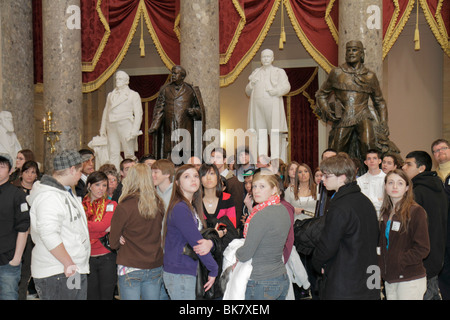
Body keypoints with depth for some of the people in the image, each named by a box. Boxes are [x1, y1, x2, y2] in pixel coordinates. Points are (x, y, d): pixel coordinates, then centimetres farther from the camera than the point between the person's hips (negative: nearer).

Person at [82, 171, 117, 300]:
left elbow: (105, 224, -13)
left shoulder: (111, 204, 3)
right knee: (91, 295, 10)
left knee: (106, 295, 5)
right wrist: (105, 228, -13)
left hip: (107, 257, -1)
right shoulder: (81, 205, 4)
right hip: (87, 258, 1)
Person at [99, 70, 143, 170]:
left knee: (129, 154, -5)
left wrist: (134, 131, -9)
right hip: (111, 126, 4)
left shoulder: (133, 95, 8)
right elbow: (105, 112, 20)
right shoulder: (110, 95, 21)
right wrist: (103, 128, 10)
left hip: (125, 125, -4)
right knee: (113, 153, -2)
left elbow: (138, 114, 2)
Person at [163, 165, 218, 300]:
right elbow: (196, 241, -19)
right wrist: (214, 270, -11)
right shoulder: (180, 208, -17)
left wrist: (209, 242, -16)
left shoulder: (193, 206, 12)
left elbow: (201, 237, 8)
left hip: (189, 272, 9)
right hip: (178, 274, -9)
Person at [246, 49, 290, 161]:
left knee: (275, 133, -10)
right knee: (260, 134, -3)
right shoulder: (256, 73, 22)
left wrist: (276, 91, -19)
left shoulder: (279, 72, 13)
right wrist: (251, 84, 0)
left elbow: (286, 86, -1)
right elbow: (248, 92, 21)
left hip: (272, 105, -3)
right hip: (257, 105, 3)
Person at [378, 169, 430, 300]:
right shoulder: (386, 212, 11)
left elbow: (422, 249, -12)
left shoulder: (416, 212, -10)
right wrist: (381, 262, 4)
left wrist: (399, 261, -17)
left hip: (410, 279, -6)